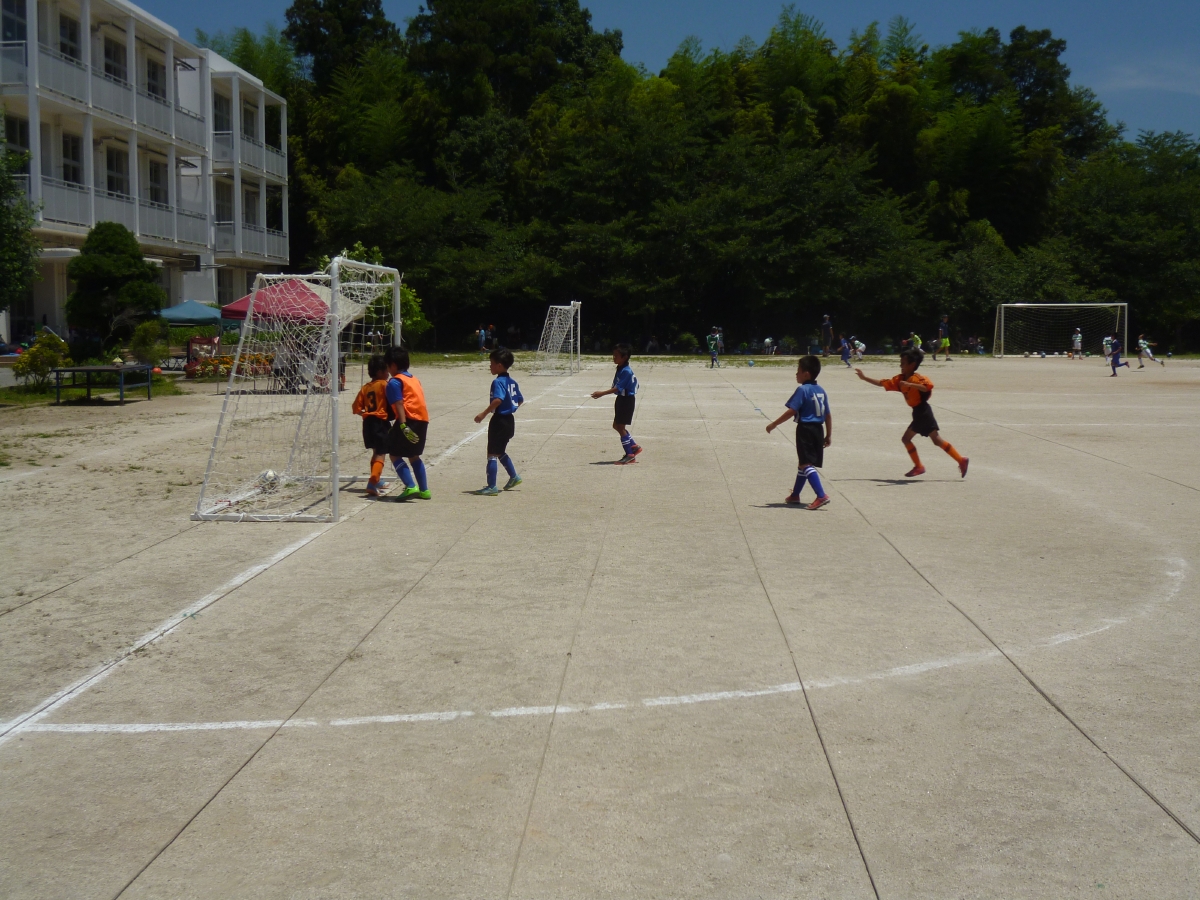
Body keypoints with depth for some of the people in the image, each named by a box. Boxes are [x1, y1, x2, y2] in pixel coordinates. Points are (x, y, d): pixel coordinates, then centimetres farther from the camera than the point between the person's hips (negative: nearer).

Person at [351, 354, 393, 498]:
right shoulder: (384, 384, -8)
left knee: (376, 452, 24)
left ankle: (377, 480, 36)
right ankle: (372, 483, -24)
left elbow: (356, 409, 9)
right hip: (381, 422, -7)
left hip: (368, 422, 7)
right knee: (381, 454, -8)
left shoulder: (365, 387, 10)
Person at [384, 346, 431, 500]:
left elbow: (399, 404, -14)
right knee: (413, 455, 22)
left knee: (394, 454, -2)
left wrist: (403, 425, -23)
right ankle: (424, 490, 22)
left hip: (409, 418, -8)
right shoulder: (414, 379, 23)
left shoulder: (394, 381, -2)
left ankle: (411, 487, -15)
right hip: (423, 419, 8)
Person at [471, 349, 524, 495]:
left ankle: (491, 487, -1)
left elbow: (498, 400, -32)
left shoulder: (498, 382, -17)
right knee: (500, 452, 25)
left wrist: (483, 414, -29)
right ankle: (514, 477, 31)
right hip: (509, 420, 9)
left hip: (499, 421, -9)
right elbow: (520, 400, 16)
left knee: (492, 454, -3)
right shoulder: (512, 382, 9)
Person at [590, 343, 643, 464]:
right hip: (621, 399, 10)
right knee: (617, 425, 15)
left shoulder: (626, 371, -22)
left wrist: (602, 393, -31)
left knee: (620, 427, -5)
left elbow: (618, 388, -27)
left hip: (626, 400, -10)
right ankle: (634, 446, 25)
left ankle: (630, 455, 3)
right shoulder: (620, 369, 9)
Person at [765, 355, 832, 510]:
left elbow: (791, 411, -18)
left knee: (806, 464, -8)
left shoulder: (802, 390, -12)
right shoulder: (821, 390, 10)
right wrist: (829, 435, 18)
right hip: (818, 430, 8)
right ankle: (795, 495, 33)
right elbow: (828, 415, 12)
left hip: (805, 429, -8)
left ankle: (821, 496, -21)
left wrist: (774, 424, -12)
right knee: (804, 462, 19)